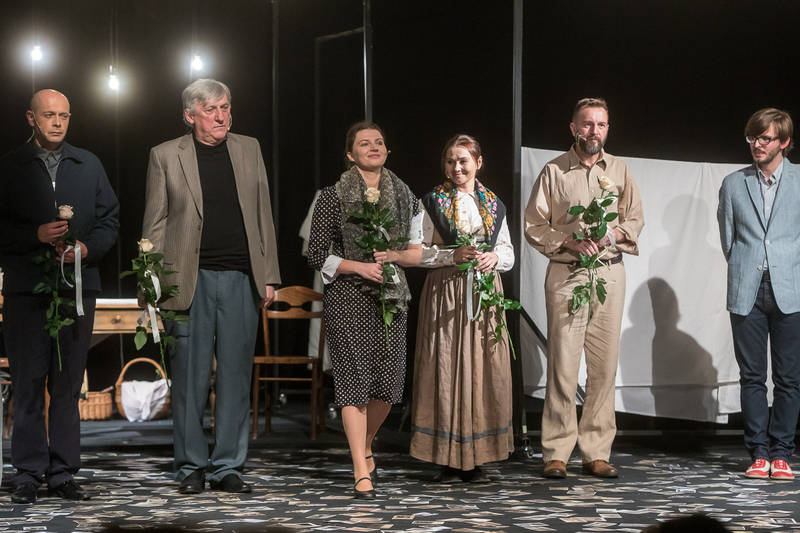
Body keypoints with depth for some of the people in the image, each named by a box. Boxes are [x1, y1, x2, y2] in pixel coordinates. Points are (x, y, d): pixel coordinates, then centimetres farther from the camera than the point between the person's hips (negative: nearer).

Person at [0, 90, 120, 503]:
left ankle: (63, 472, 8)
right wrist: (36, 235, -13)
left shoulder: (89, 165, 16)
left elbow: (109, 219, 14)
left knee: (69, 383, 3)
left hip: (78, 285, 2)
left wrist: (88, 247, -5)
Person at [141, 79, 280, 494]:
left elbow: (263, 215, 13)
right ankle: (192, 467, 12)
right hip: (190, 280, -2)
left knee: (236, 375, 4)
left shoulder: (248, 149, 13)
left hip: (241, 279, 2)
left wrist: (268, 276, 7)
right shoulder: (165, 156, 5)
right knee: (190, 377, 1)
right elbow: (155, 224, 5)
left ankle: (228, 466, 12)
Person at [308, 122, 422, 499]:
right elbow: (317, 255, -1)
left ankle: (365, 445, 32)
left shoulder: (404, 197, 12)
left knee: (388, 382, 3)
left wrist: (395, 256, -8)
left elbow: (418, 251, 13)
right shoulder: (333, 198, 0)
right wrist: (361, 267, -13)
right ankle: (362, 473, -8)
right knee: (355, 378, -10)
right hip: (348, 297, -4)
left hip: (391, 296, 4)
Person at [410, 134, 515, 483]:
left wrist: (494, 257, -7)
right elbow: (418, 252, -1)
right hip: (445, 294, -3)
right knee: (446, 371, -6)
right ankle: (449, 460, 0)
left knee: (485, 371, 0)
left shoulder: (494, 205, 13)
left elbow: (509, 254, 14)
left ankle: (477, 459, 6)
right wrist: (453, 256, -15)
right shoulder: (432, 203, 4)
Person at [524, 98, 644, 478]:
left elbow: (635, 219, 16)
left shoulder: (619, 171, 13)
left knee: (604, 365, 1)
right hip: (566, 275, -3)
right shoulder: (553, 172, 4)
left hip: (610, 272, 3)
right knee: (562, 364, -7)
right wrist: (570, 243, -12)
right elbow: (533, 226, 3)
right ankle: (556, 454, -1)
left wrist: (612, 235, -4)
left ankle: (596, 454, 6)